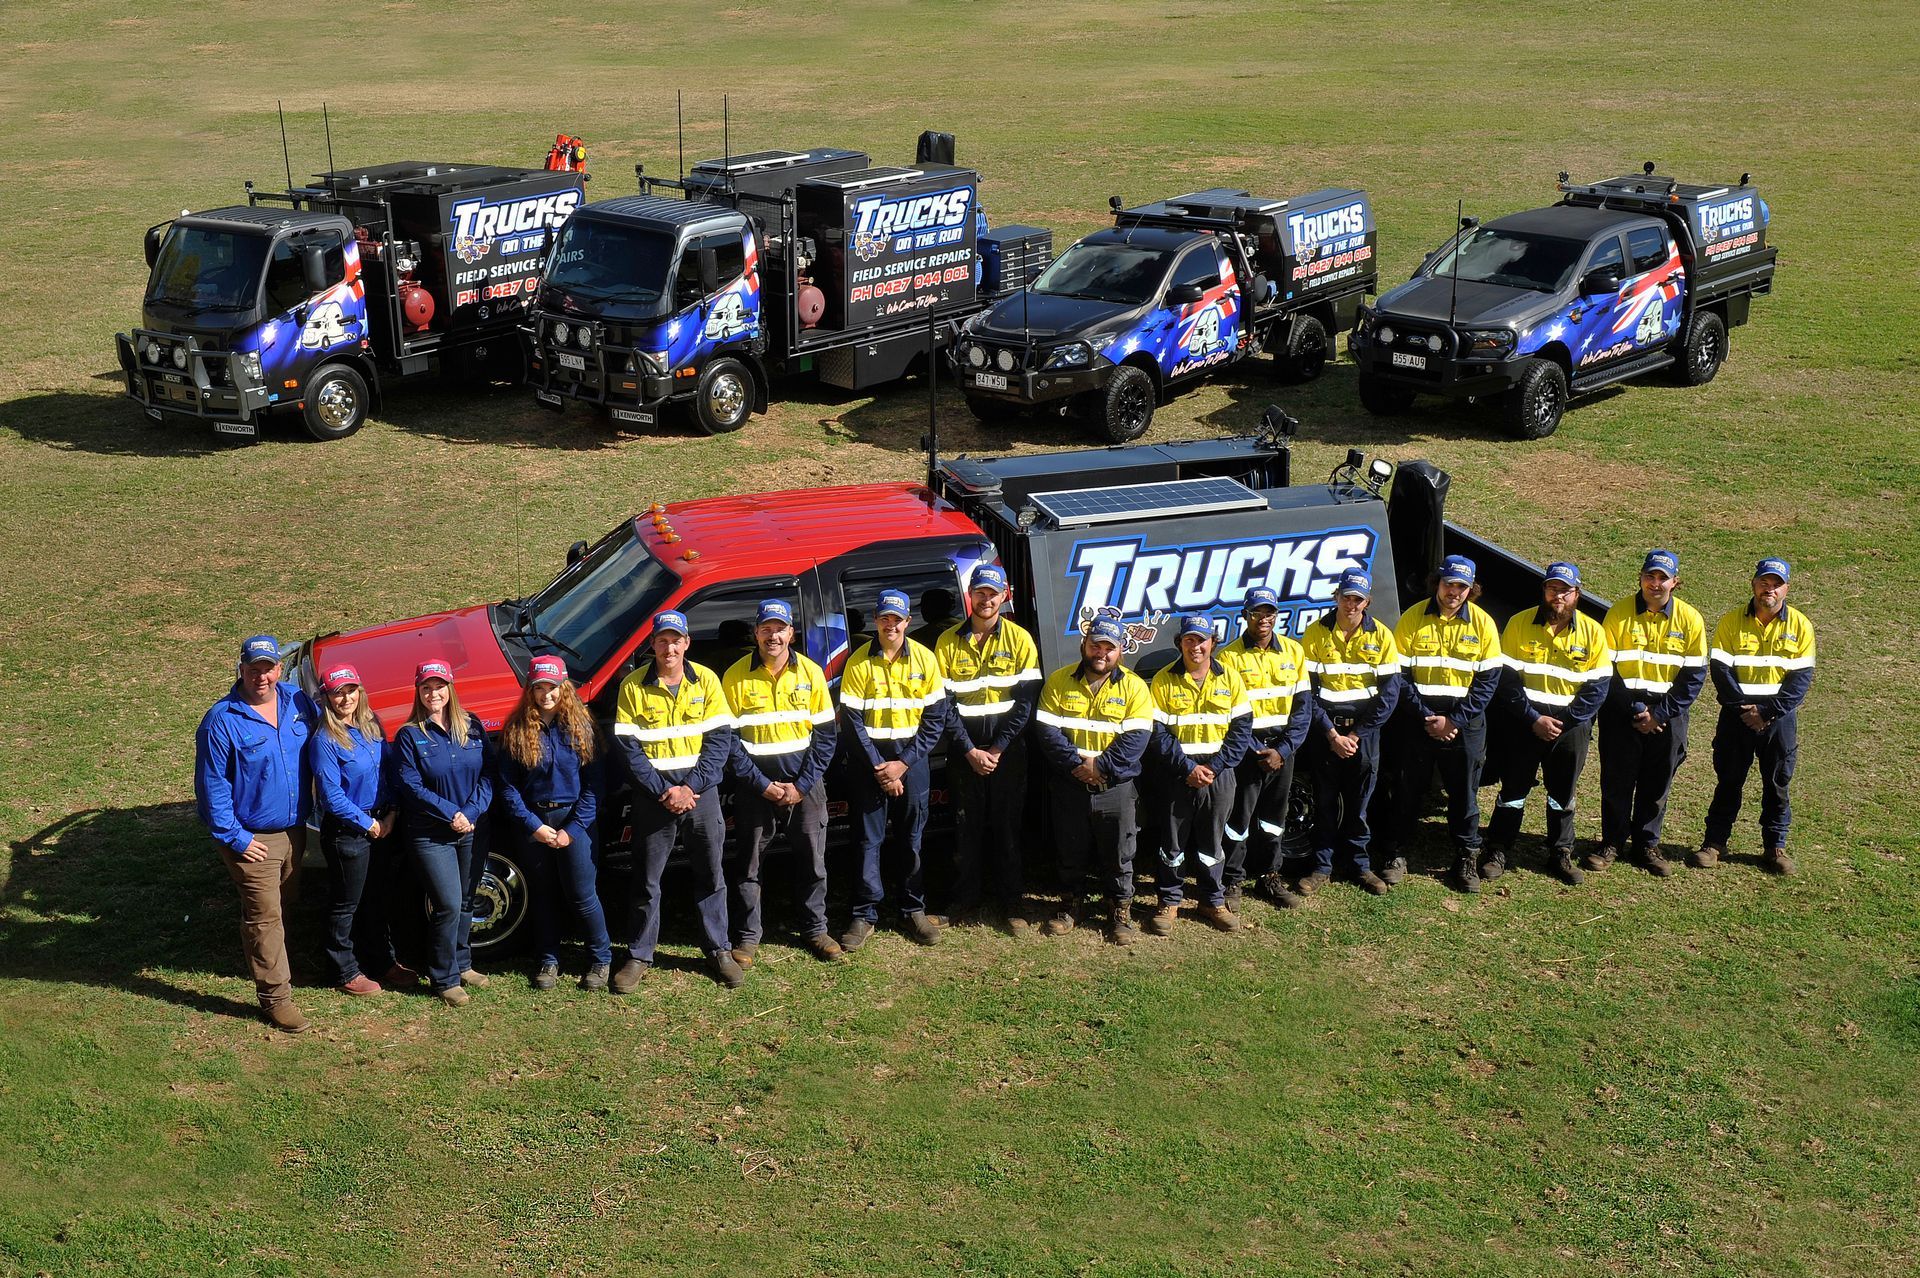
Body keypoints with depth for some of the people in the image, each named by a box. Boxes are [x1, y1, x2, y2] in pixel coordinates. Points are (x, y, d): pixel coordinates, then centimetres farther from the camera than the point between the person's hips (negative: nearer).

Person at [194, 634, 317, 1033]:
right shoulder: (222, 720, -17)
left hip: (294, 831, 6)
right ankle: (276, 997, 5)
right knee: (265, 916, -2)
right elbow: (212, 785, -13)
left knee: (284, 904, 21)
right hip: (252, 839, -6)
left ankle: (265, 959, 44)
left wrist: (314, 810, 8)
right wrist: (233, 837, -14)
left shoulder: (298, 703, -1)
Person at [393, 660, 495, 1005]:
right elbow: (411, 786, -10)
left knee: (466, 901, 13)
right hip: (431, 834, -4)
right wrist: (451, 813, -17)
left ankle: (462, 964, 30)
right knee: (448, 904, -9)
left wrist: (472, 812, -14)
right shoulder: (409, 735, -5)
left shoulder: (472, 727, 4)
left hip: (473, 830, 4)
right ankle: (444, 978, 4)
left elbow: (488, 774, 1)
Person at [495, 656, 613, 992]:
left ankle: (601, 959, 16)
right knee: (544, 893, 12)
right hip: (533, 822, 2)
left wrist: (573, 829, -11)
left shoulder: (580, 727, -4)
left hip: (574, 821, -2)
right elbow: (507, 786, -2)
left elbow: (593, 783, -4)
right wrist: (532, 825, -11)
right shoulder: (516, 731, -2)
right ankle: (549, 961, 25)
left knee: (582, 894, 0)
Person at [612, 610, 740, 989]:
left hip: (701, 791, 1)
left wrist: (691, 788, -12)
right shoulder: (634, 686, -4)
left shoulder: (706, 680, -1)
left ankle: (719, 950, 23)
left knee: (710, 874, 10)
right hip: (653, 794, -1)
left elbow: (720, 739, -3)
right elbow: (628, 747, -6)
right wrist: (663, 791, -13)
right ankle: (639, 956, 18)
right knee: (647, 880, 7)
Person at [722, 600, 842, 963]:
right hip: (756, 786, -1)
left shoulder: (810, 673, 0)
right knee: (749, 864, 6)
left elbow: (826, 734, 1)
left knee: (813, 862, 9)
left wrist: (803, 784, -7)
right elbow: (729, 738, -4)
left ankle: (815, 929, 25)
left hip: (805, 786, 2)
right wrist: (761, 785, -11)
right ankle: (747, 936, 18)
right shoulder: (736, 677, -5)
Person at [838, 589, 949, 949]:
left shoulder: (925, 659, -2)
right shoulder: (859, 663, -5)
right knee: (869, 838, 1)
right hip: (870, 760, -1)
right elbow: (851, 721, -5)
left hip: (911, 759, 1)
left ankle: (914, 910, 19)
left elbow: (936, 720, -1)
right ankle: (865, 915, 9)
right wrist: (878, 767, -11)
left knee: (912, 838, 7)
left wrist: (904, 763, -9)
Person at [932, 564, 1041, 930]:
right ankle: (966, 899, 19)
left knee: (1008, 827, 3)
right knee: (966, 827, 6)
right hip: (963, 750, 1)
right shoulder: (948, 642, 1)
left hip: (1007, 749, -1)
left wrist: (998, 749, -11)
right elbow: (943, 703, -1)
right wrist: (970, 751, -9)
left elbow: (1026, 700, -5)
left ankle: (1008, 904, 12)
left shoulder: (1019, 640, -1)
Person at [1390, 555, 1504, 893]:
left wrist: (1454, 720, -11)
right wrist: (1425, 717, -12)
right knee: (1408, 789, 7)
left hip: (1465, 722, 0)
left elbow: (1488, 680, -3)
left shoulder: (1483, 623, -3)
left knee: (1464, 794, 7)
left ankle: (1467, 859, 20)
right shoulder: (1413, 618, -4)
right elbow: (1398, 674, -4)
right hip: (1416, 720, 0)